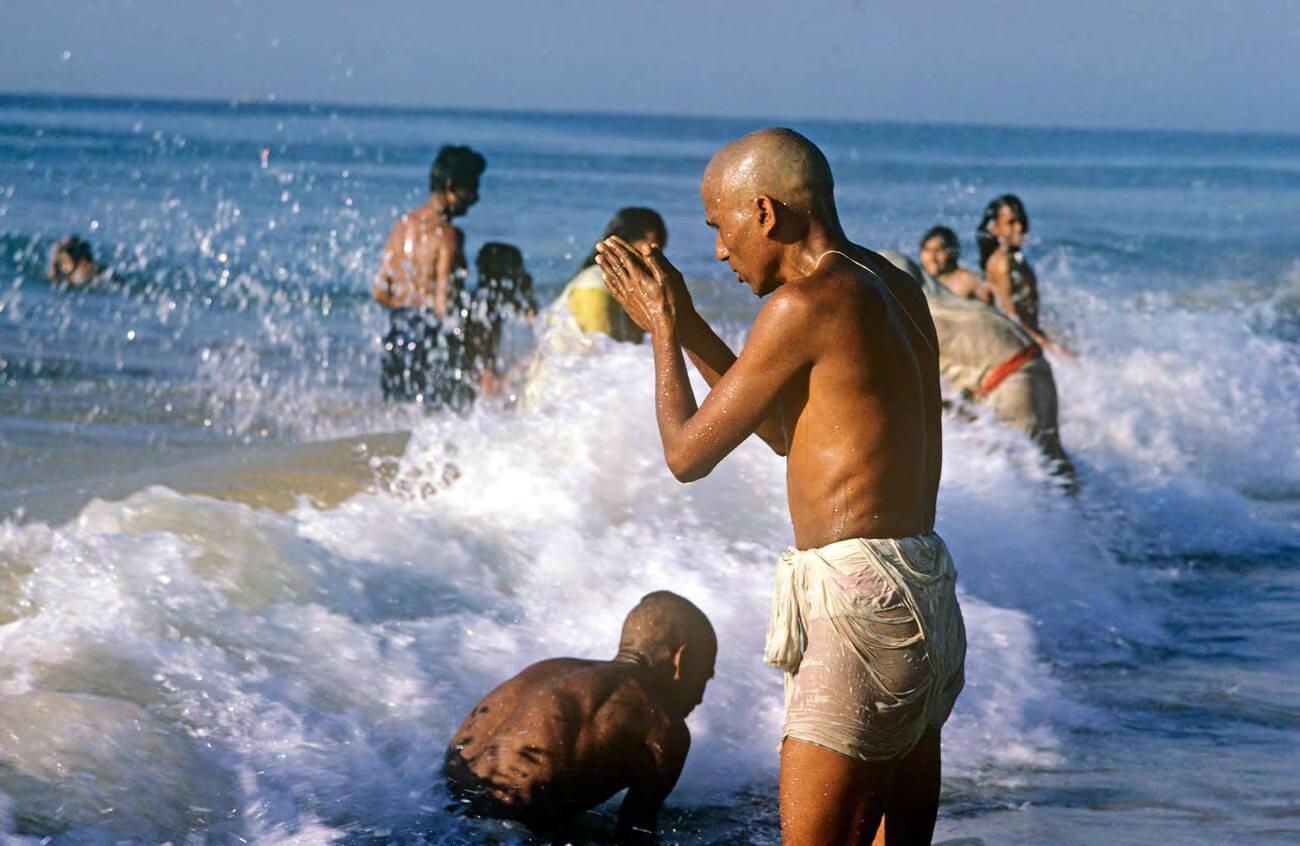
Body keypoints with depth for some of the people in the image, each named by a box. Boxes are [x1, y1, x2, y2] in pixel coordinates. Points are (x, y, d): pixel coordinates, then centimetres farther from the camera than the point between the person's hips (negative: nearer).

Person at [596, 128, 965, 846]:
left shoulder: (807, 303, -14)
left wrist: (662, 330, 9)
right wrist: (689, 326, 25)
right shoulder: (895, 290, 14)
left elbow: (688, 453, -6)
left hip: (858, 599, -10)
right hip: (928, 595, 10)